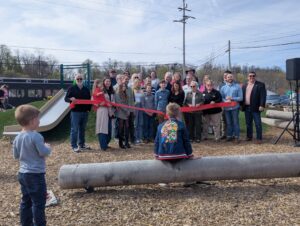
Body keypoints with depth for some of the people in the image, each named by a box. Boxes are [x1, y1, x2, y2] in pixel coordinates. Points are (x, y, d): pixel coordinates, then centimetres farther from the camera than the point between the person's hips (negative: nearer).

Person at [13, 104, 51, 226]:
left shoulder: (17, 138, 3)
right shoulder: (36, 136, -21)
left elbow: (16, 156, 12)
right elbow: (44, 152, -19)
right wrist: (48, 147, 0)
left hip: (22, 173, 8)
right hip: (36, 174, -8)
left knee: (26, 201, 17)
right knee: (38, 202, 3)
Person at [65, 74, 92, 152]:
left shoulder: (86, 89, 13)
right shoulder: (71, 88, 1)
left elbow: (89, 99, 19)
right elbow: (66, 98, -1)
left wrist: (89, 108, 7)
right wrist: (71, 99, -24)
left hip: (85, 112, 5)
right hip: (75, 112, -5)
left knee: (82, 129, 12)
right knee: (75, 129, -4)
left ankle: (82, 144, 22)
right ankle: (74, 146, 2)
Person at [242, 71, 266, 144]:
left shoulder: (260, 85, -2)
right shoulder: (244, 86, 15)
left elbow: (263, 96, -10)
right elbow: (242, 96, 16)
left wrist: (262, 105, -18)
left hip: (255, 108, -5)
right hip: (246, 108, 5)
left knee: (258, 124, -2)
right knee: (248, 123, 12)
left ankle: (259, 138, 4)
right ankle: (249, 136, 23)